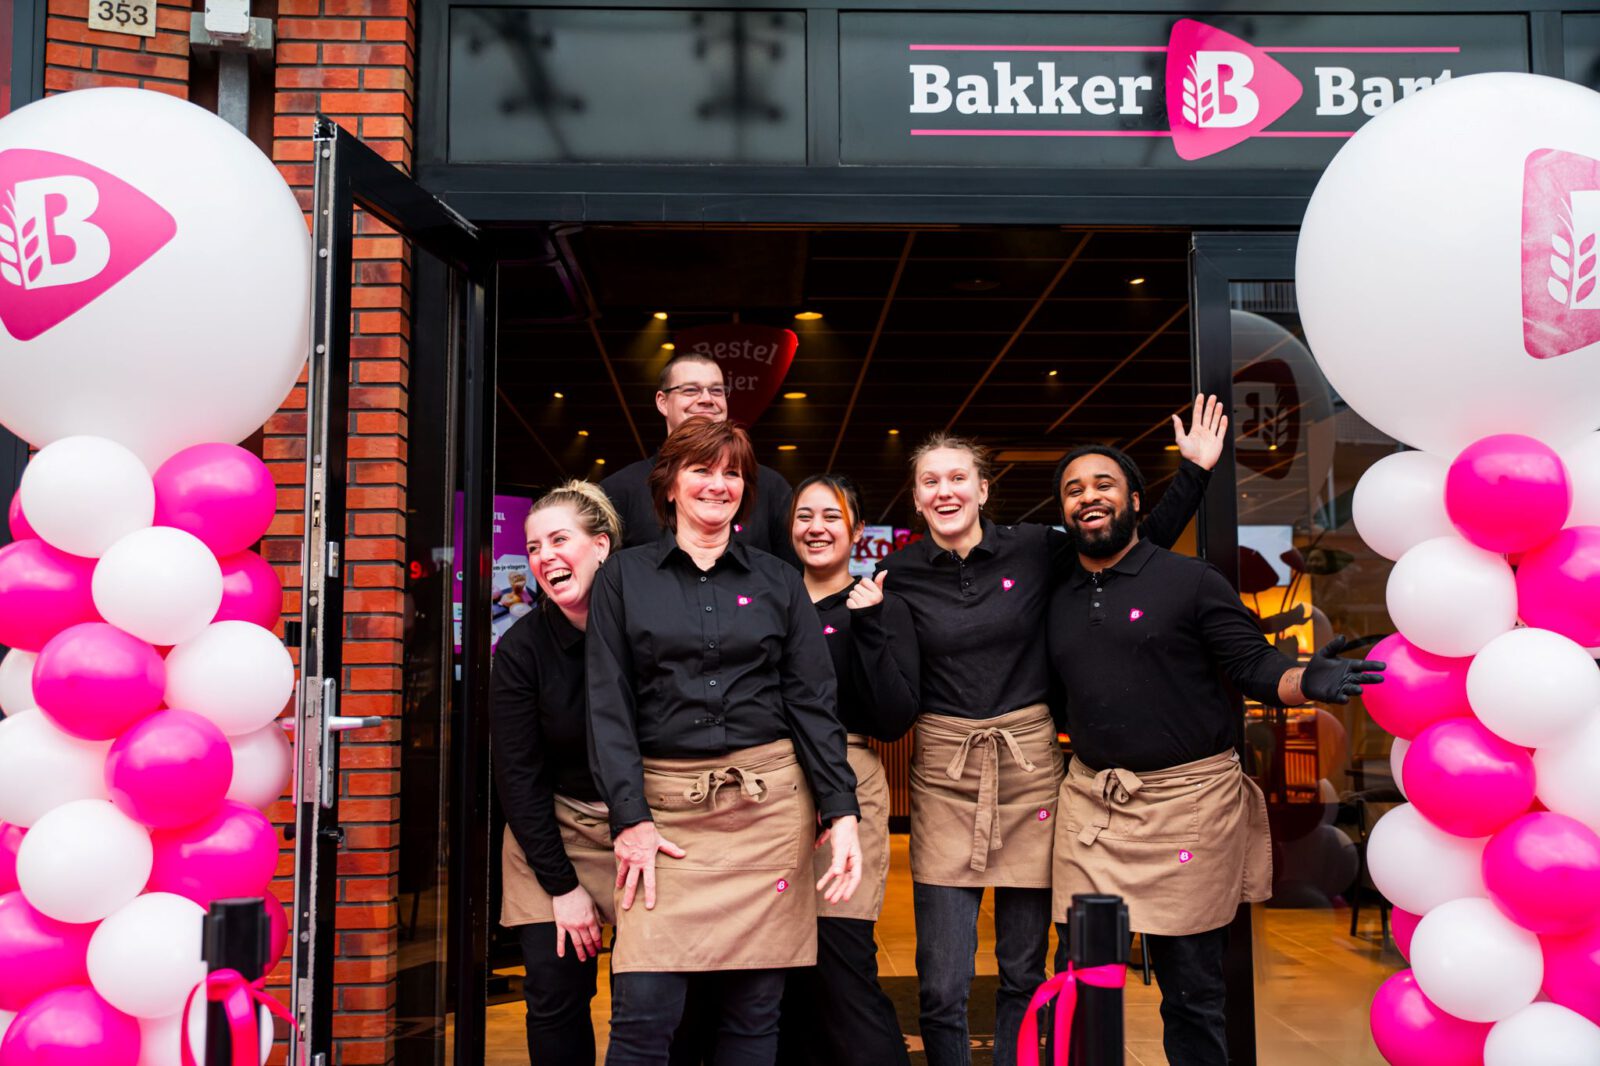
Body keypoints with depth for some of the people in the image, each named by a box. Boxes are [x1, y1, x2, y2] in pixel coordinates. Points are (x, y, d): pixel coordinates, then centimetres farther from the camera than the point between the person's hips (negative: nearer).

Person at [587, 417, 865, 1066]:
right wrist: (629, 817, -8)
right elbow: (608, 705, 2)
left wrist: (841, 814, -4)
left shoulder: (778, 581, 10)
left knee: (754, 1010, 4)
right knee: (644, 1012, -7)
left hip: (771, 800, 1)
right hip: (666, 804, -1)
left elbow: (813, 703, 6)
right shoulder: (625, 578, 7)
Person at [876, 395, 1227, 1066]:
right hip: (943, 775, 0)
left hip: (1029, 764, 1)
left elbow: (1139, 548, 11)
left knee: (1024, 973, 10)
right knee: (941, 987, -3)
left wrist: (1194, 470, 5)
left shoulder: (1036, 551, 1)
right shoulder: (899, 575, 1)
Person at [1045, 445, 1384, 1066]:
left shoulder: (1191, 581, -2)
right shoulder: (1060, 603, 12)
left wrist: (1307, 682, -26)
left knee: (1192, 995, 5)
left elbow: (1254, 667, -7)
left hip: (1187, 800, -4)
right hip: (1089, 801, 4)